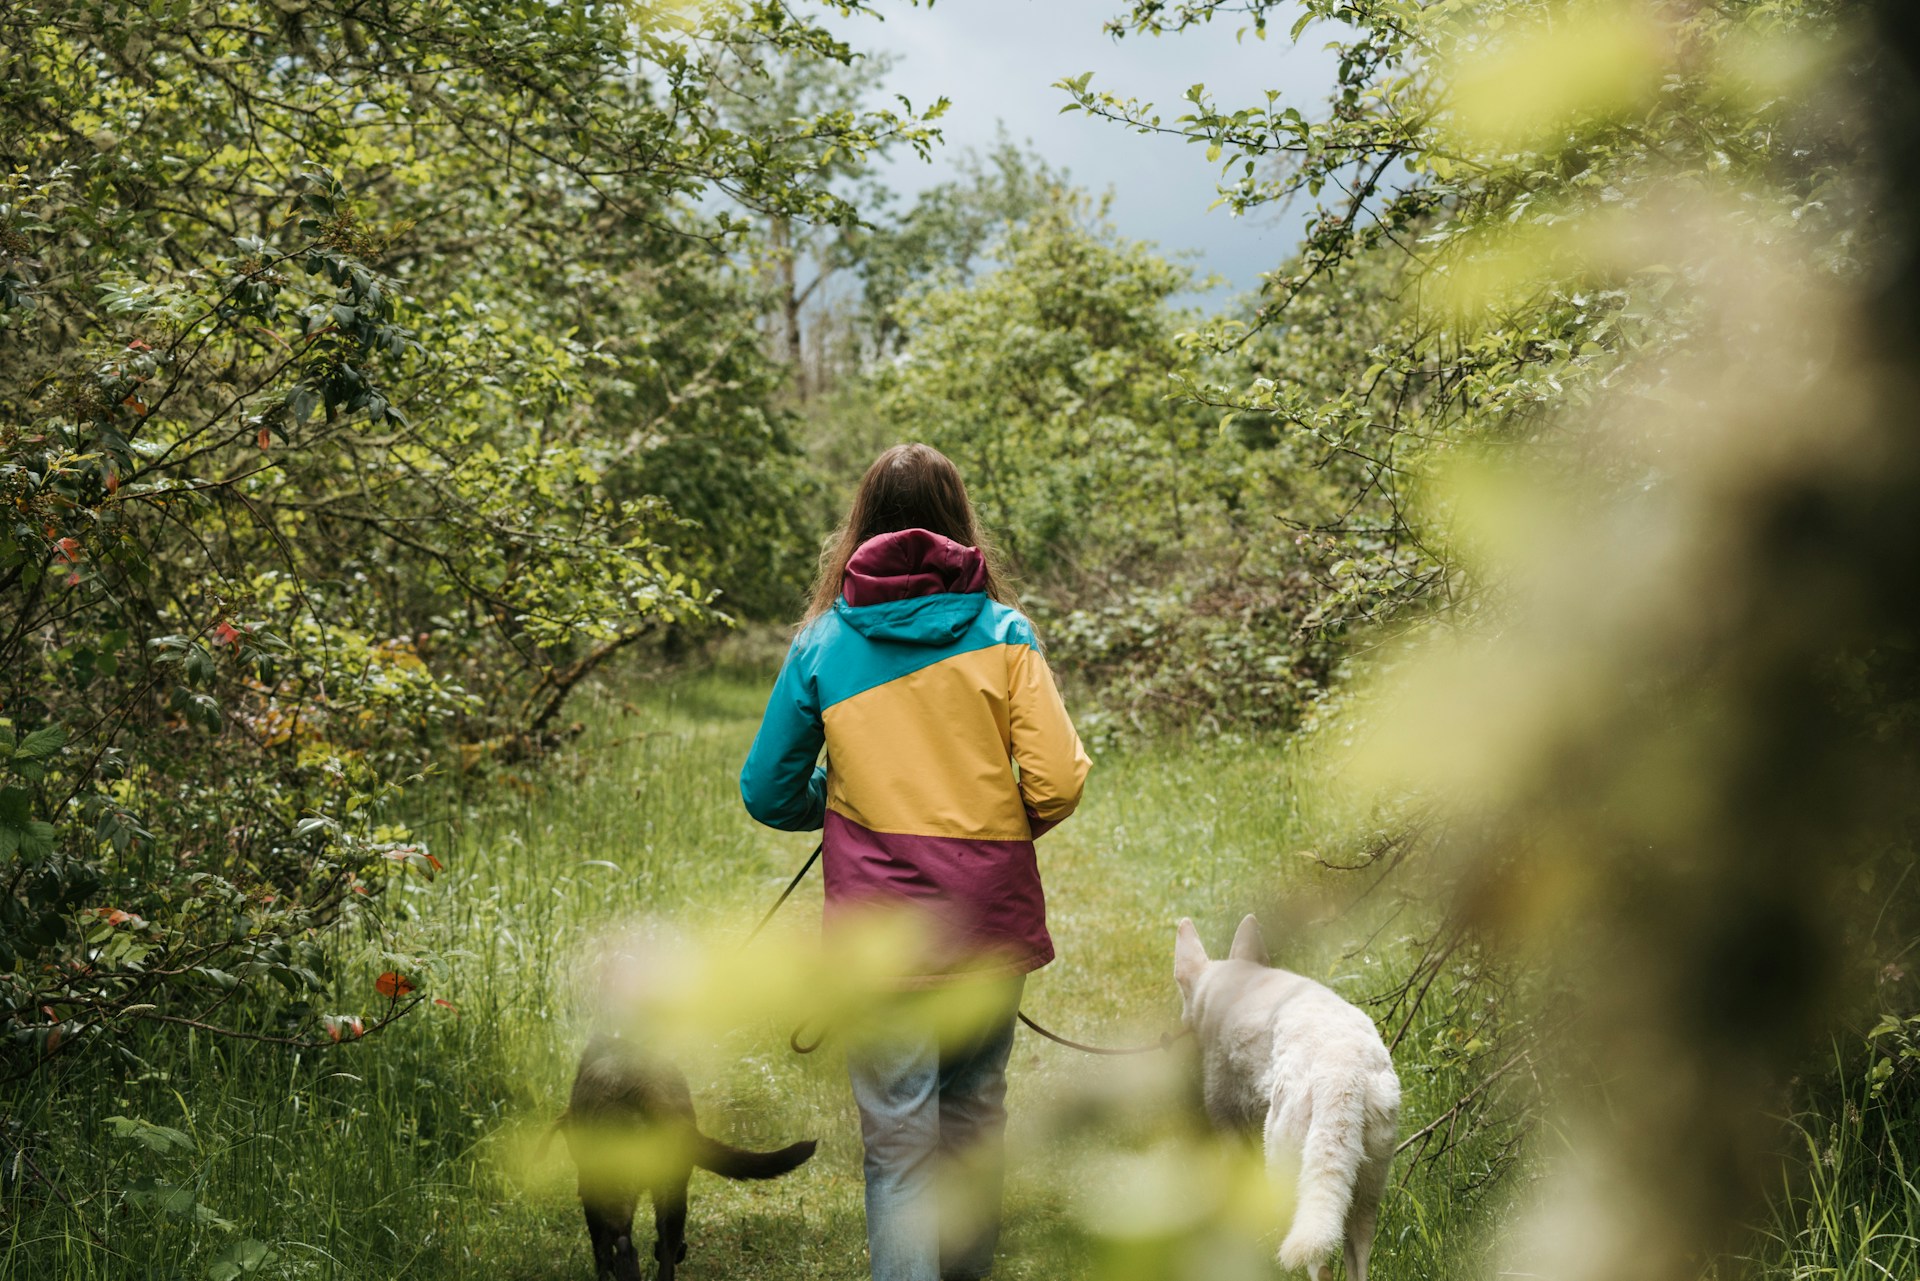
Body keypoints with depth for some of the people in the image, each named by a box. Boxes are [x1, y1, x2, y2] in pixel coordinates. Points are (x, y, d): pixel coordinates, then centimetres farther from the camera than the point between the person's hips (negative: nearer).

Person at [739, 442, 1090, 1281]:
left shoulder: (823, 644, 1)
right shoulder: (1002, 634, -1)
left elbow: (769, 794, 5)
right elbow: (1057, 781, -8)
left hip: (882, 923, -1)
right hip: (991, 919, 2)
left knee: (899, 1134, 1)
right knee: (975, 1110, 19)